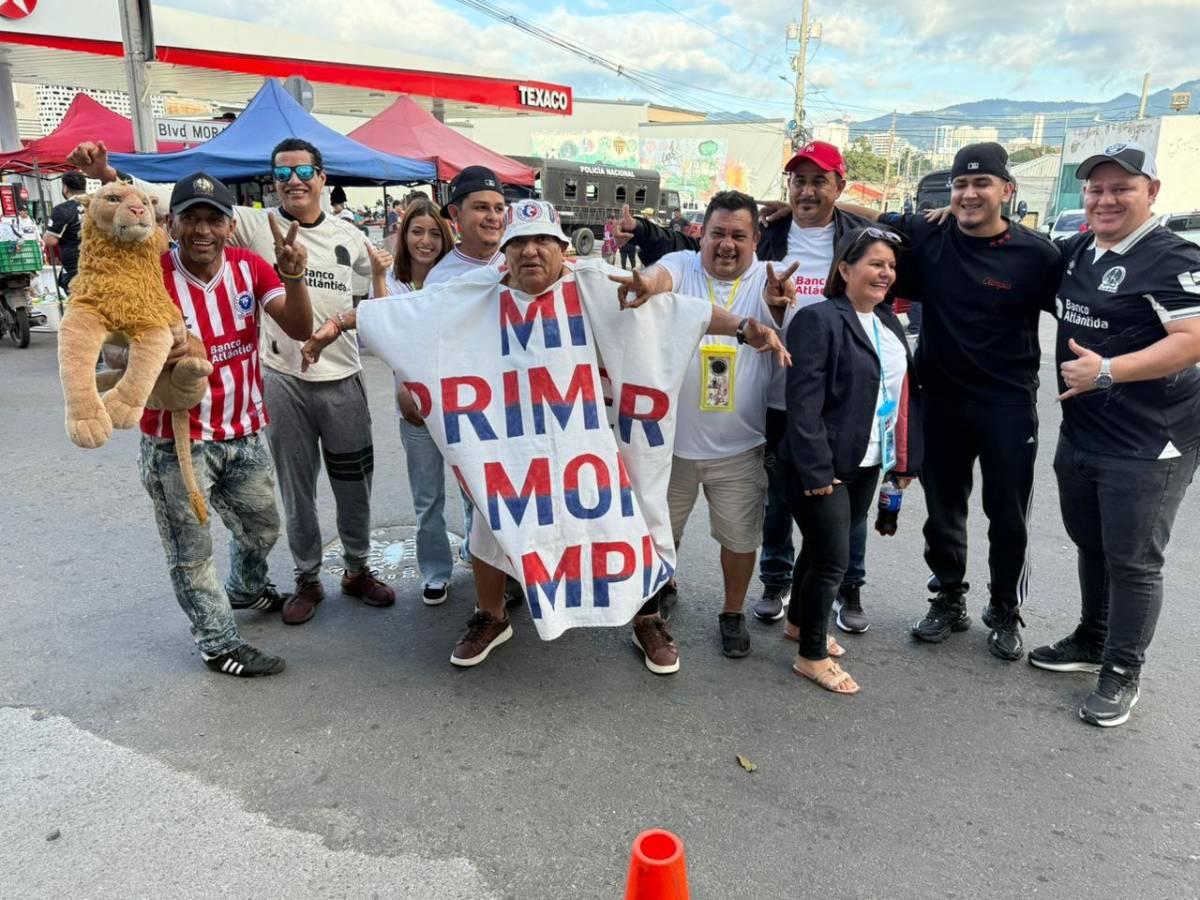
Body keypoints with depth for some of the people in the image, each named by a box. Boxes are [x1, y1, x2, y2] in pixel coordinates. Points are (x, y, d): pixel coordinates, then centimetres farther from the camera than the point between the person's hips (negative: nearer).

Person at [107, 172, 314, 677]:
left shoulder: (250, 267, -6)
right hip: (176, 440, -4)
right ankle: (217, 644, 26)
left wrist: (293, 276, -34)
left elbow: (300, 329, -16)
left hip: (242, 433, 5)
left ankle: (246, 589, 53)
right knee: (191, 551, 8)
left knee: (262, 526, 23)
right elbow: (113, 353, -17)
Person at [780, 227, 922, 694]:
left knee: (822, 547, 20)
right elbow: (804, 401, -20)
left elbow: (905, 391, 14)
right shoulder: (818, 319, -14)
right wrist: (816, 469, -23)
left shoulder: (888, 322, 12)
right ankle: (811, 656, 17)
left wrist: (905, 459, 10)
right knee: (832, 559, -1)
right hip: (823, 466, -7)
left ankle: (800, 621, 40)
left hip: (866, 463, 8)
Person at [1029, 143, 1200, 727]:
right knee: (1090, 545, 20)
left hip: (1149, 443, -8)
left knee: (1133, 561, 2)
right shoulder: (1077, 250, 9)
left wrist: (1108, 371, -32)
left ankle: (1122, 672, 18)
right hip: (1079, 434, 8)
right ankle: (1092, 641, 38)